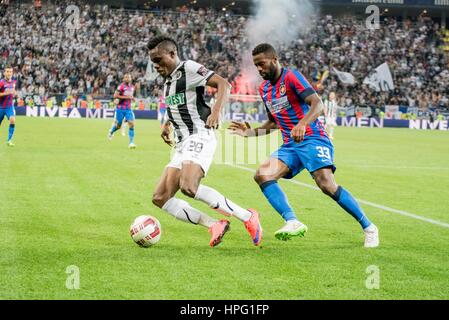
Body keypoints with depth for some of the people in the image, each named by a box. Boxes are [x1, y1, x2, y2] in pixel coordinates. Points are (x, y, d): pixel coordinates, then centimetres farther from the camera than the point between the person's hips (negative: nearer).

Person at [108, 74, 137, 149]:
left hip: (128, 109, 4)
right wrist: (126, 97, -22)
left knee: (131, 124, -12)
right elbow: (115, 96, -21)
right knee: (118, 125, 7)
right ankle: (111, 131, 43)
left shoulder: (132, 87, 10)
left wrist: (132, 98, 9)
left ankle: (131, 143, -12)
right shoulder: (121, 86, -11)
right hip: (120, 109, -4)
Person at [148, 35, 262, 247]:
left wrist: (216, 111, -29)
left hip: (199, 138, -10)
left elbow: (223, 84, -14)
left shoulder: (189, 69, -3)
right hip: (182, 145, 10)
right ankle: (214, 226, -4)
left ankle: (247, 217, -24)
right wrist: (166, 124, 23)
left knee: (188, 187, -33)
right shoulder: (168, 82, 23)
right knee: (160, 198, -1)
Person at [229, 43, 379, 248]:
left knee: (327, 185, -25)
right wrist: (250, 132, 14)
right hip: (290, 145, 8)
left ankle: (368, 228, -12)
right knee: (262, 175, -17)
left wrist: (302, 124, -40)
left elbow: (318, 105, -22)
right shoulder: (264, 89, 15)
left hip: (312, 139, -7)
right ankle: (292, 222, -29)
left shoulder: (291, 77, -9)